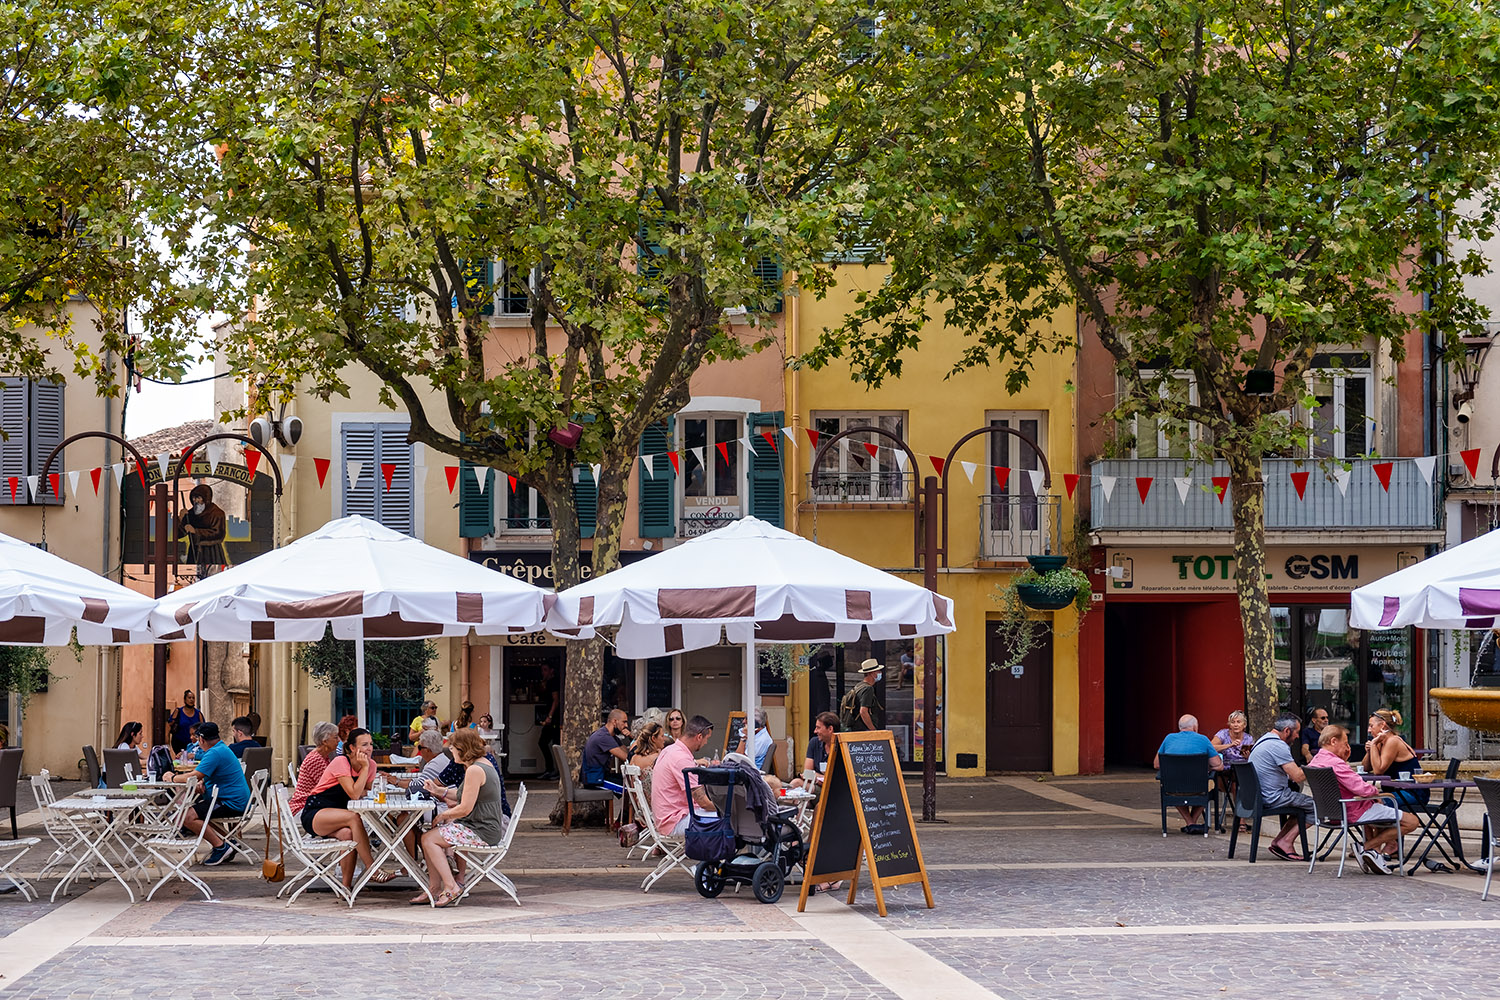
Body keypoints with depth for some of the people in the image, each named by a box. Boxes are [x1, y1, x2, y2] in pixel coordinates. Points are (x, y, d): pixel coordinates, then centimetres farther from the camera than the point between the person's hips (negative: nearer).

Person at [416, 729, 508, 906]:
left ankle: (451, 887, -9)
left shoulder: (475, 770, -20)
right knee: (432, 835, 13)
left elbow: (465, 809, -21)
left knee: (428, 839, -9)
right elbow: (467, 796, 21)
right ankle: (435, 887, 10)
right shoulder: (485, 764, 12)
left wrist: (443, 815, -4)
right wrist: (440, 791, 15)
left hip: (483, 832, -11)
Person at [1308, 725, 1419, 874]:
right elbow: (1363, 789, -29)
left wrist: (1344, 760, 9)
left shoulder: (1314, 762, 5)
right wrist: (1376, 790, -6)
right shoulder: (1335, 763, -26)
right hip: (1356, 813, -10)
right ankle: (1368, 847, -1)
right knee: (1411, 822, -5)